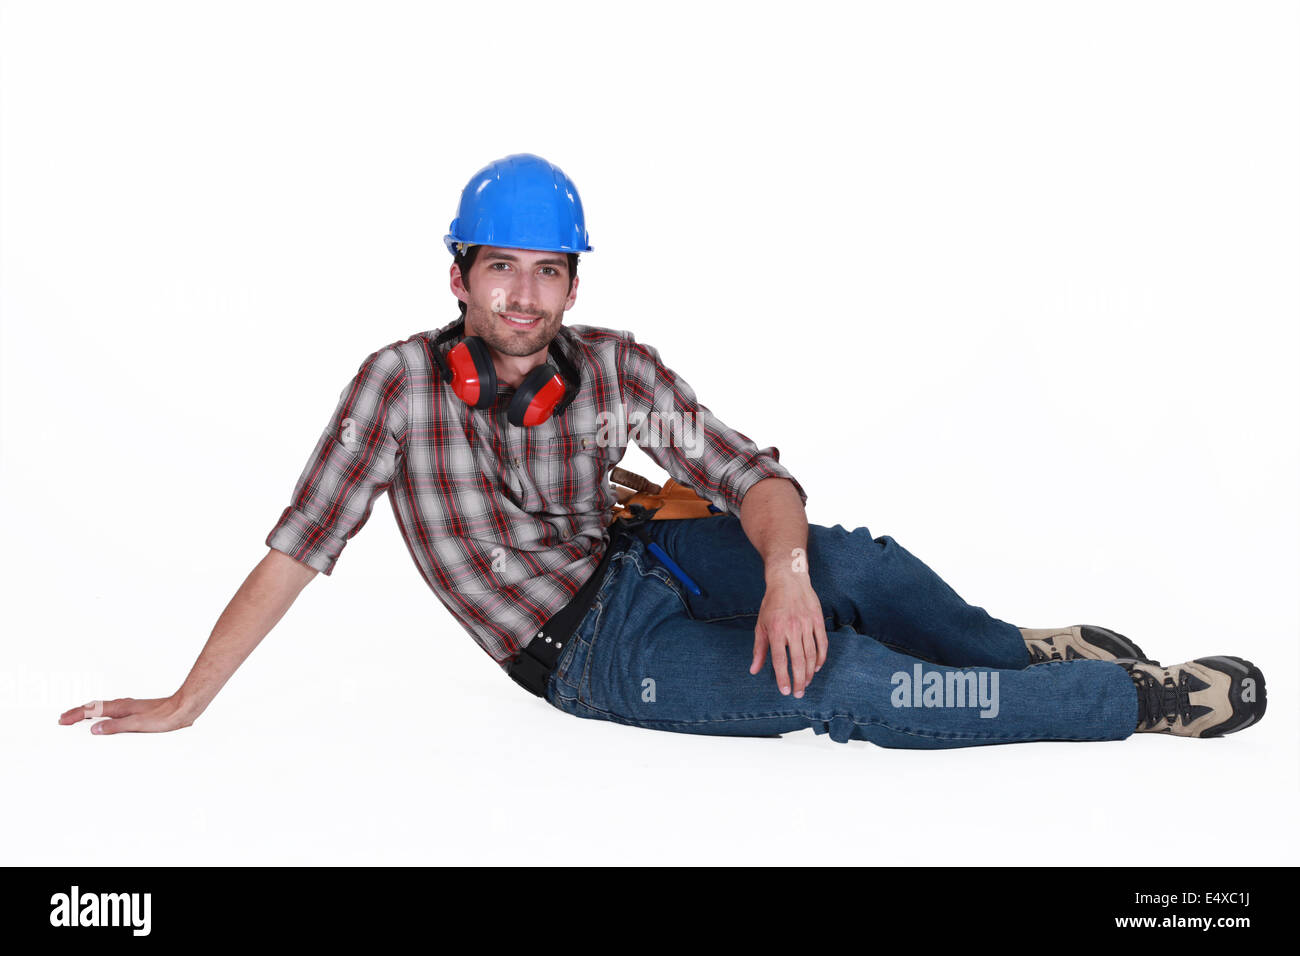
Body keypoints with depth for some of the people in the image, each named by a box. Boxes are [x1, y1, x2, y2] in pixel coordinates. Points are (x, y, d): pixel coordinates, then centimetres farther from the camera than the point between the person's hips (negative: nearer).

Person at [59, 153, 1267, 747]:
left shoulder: (617, 368, -10)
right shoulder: (399, 383, -17)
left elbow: (752, 476, -12)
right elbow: (295, 551, -13)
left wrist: (785, 566, -34)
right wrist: (182, 706, -11)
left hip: (641, 558, 4)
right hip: (586, 648, -4)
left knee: (858, 561, -21)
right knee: (847, 682, -21)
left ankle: (1019, 651, 10)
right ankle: (1140, 699, -8)